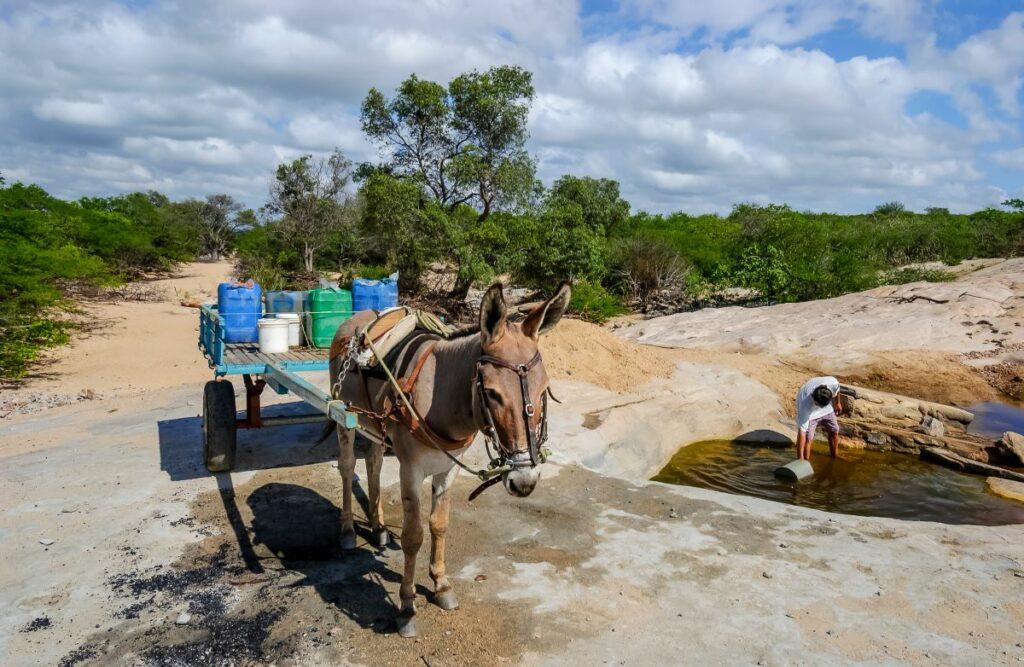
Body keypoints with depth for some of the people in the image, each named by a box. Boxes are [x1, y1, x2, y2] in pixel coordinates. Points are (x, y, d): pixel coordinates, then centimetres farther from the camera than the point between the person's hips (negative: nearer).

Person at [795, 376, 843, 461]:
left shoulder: (833, 383, -37)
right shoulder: (805, 406, -44)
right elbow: (802, 431, -42)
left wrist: (837, 403, 11)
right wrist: (800, 458, -43)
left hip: (827, 409, 5)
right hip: (809, 412, -4)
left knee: (834, 431, 13)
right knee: (808, 438, -16)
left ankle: (835, 458, 37)